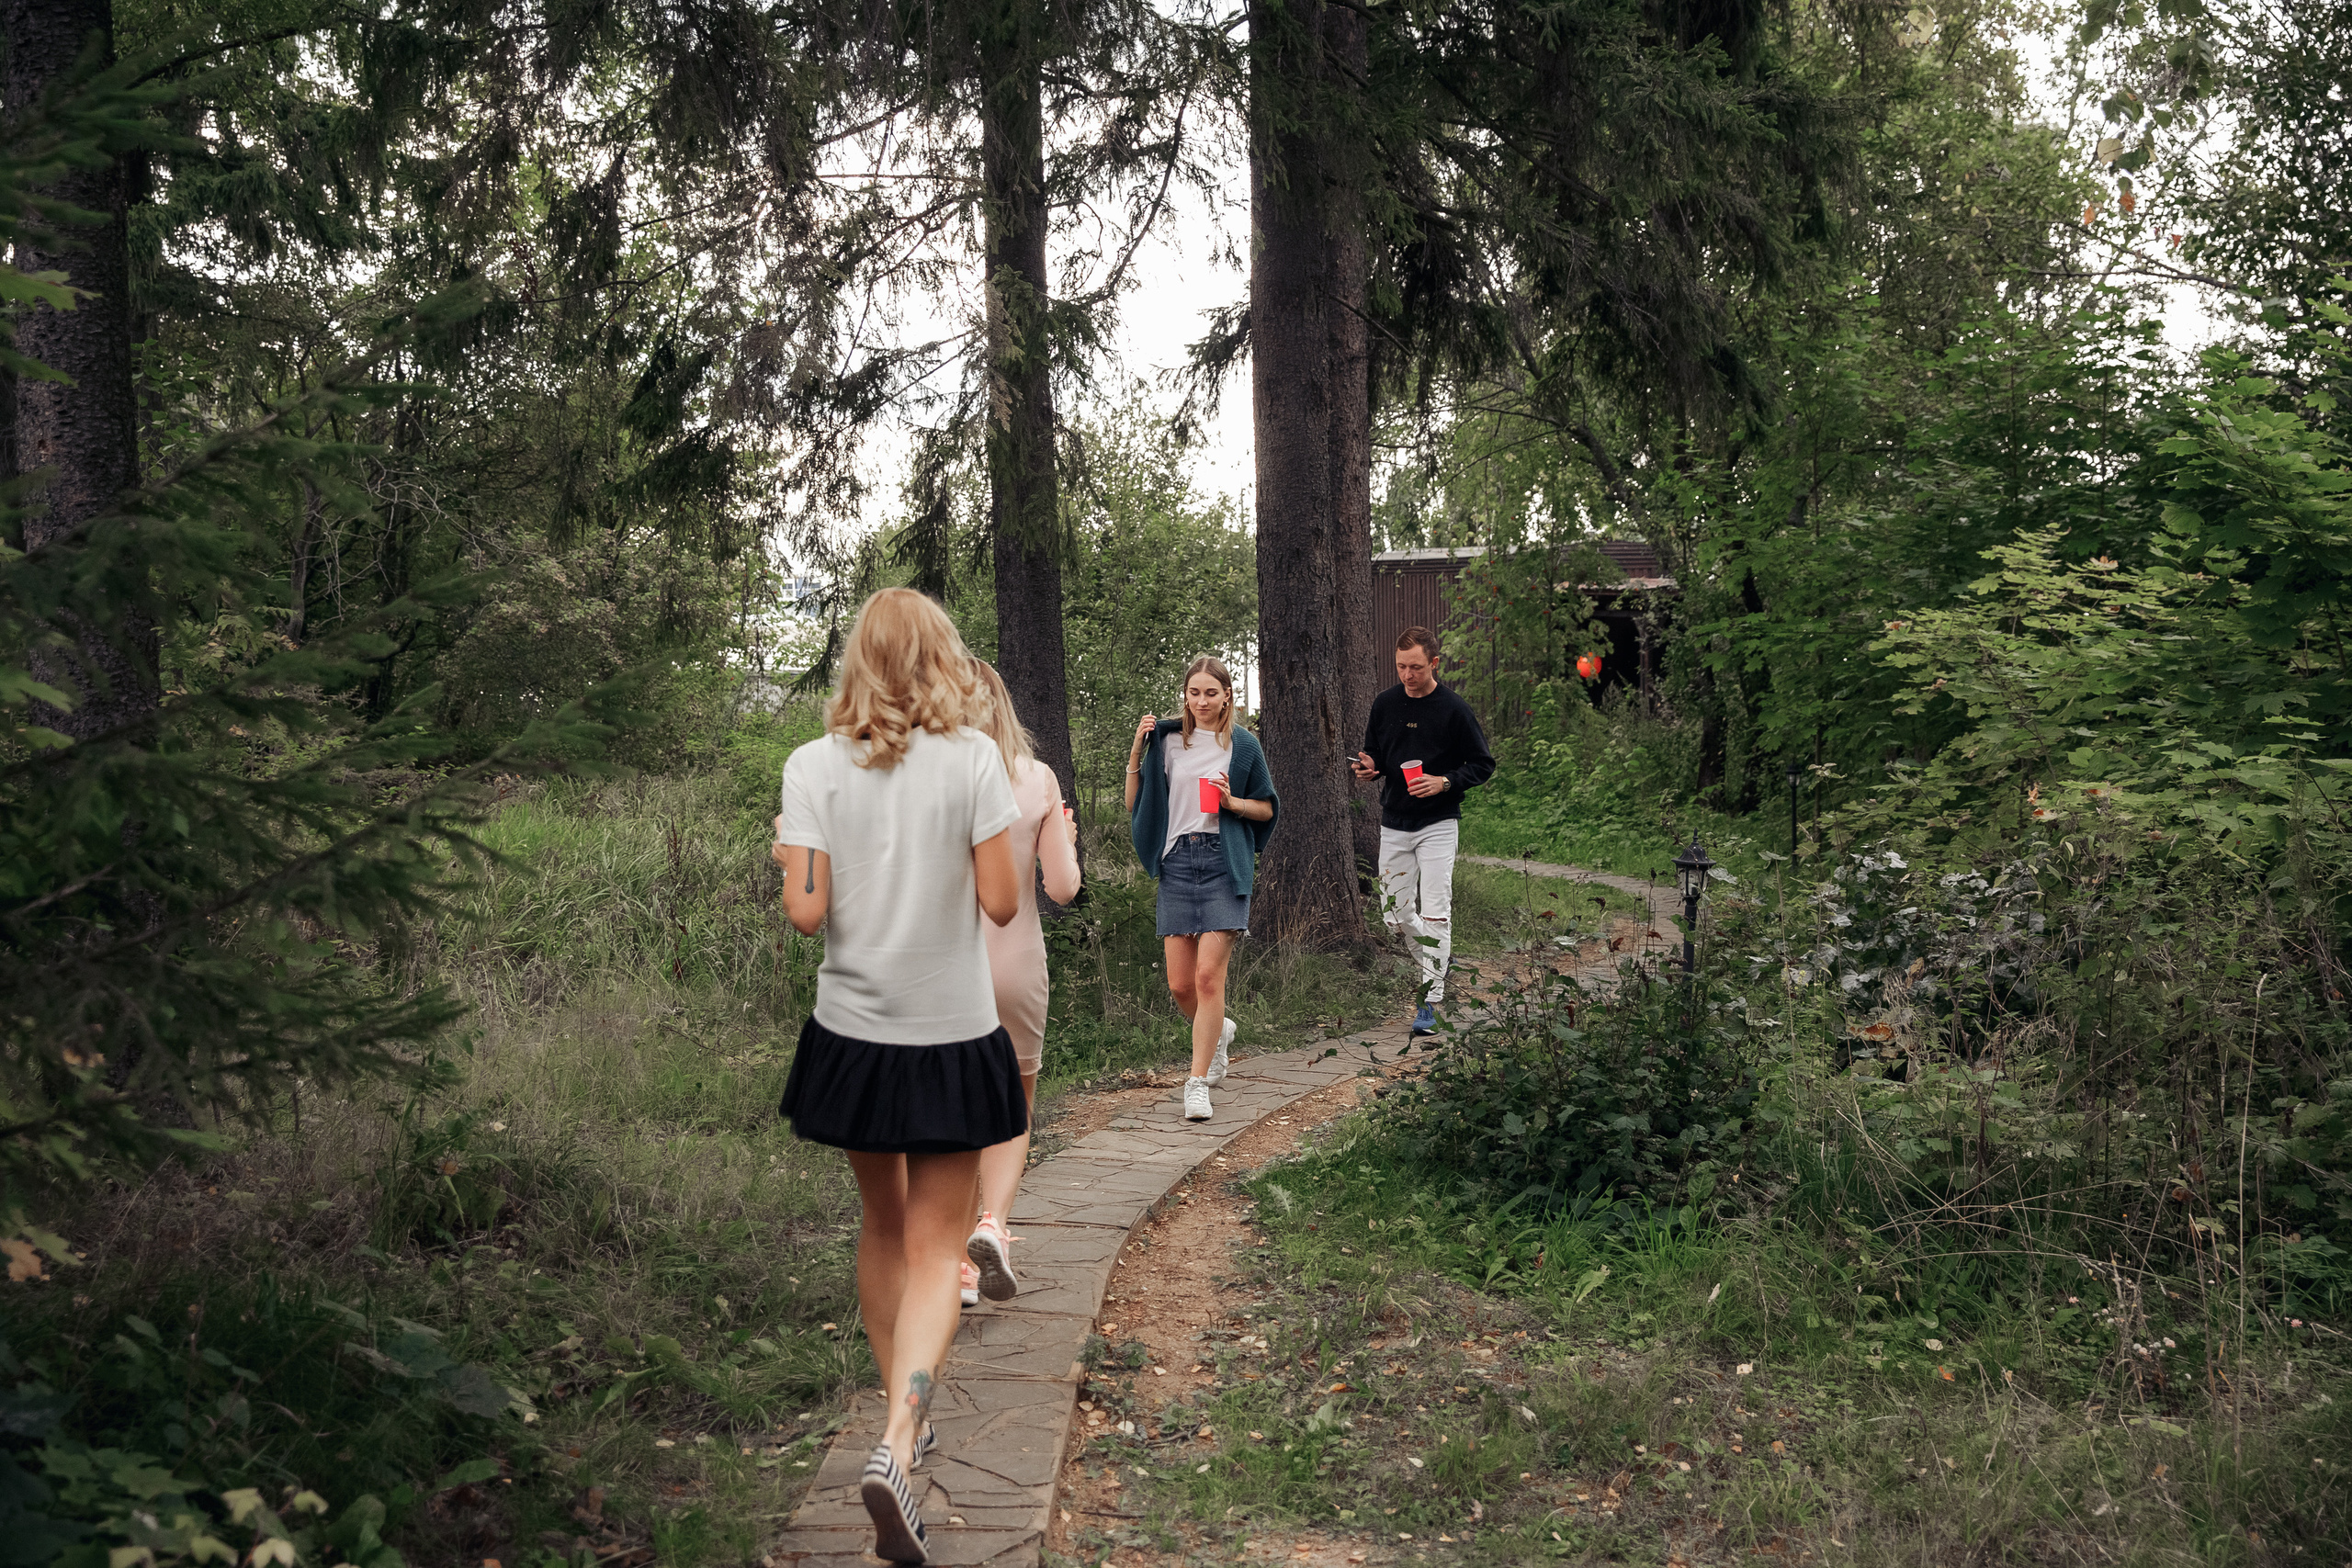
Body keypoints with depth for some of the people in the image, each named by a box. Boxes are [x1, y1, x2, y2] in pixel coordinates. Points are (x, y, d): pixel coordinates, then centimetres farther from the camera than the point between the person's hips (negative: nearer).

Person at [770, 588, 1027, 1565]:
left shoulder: (814, 766, -5)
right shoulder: (972, 759, -9)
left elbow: (806, 911, -10)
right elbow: (1002, 903, -9)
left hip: (852, 1035, 2)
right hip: (951, 1038, -2)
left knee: (882, 1226, 21)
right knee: (934, 1248, 5)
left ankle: (905, 1416, 35)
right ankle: (897, 1447, -12)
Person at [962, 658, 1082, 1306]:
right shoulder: (1039, 781, -3)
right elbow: (1062, 887, -5)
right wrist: (1067, 844, 15)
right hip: (1014, 968, 1)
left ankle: (957, 1265, 15)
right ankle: (992, 1224, -6)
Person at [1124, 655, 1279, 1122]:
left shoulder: (1243, 745, 5)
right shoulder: (1166, 740, 9)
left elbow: (1269, 808, 11)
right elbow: (1134, 805, 9)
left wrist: (1232, 802, -7)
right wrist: (1136, 752, -4)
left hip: (1225, 862, -2)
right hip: (1177, 861, 3)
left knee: (1209, 975, -12)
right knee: (1180, 986, 3)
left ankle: (1198, 1083, -5)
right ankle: (1218, 1032, 36)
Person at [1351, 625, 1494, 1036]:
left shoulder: (1454, 708, -8)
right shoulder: (1385, 704, 4)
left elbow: (1483, 765, -3)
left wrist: (1444, 783, -19)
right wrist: (1369, 767, -7)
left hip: (1438, 825, -5)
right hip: (1394, 824, 5)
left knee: (1434, 911, -11)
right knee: (1395, 915, 7)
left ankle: (1431, 998, -6)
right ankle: (1439, 958, 33)